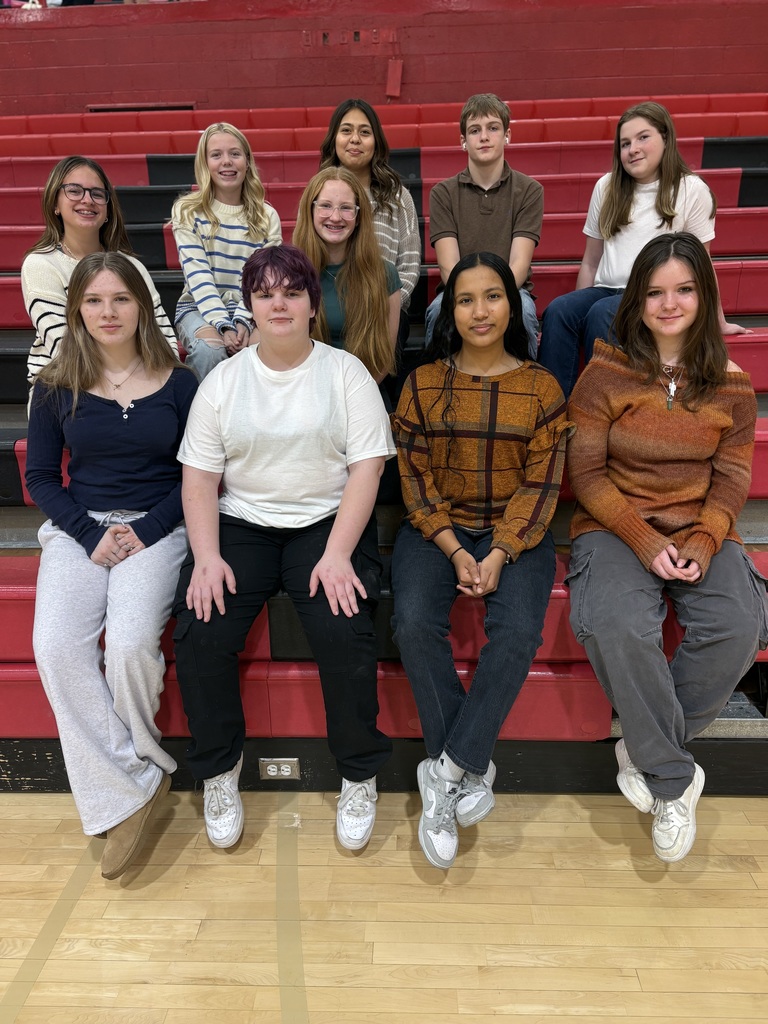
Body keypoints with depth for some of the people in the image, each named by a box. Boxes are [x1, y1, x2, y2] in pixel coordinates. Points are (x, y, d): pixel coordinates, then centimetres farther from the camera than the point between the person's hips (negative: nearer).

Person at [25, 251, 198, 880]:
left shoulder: (178, 383, 3)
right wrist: (90, 534, -6)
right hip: (79, 528, 3)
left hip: (157, 527, -2)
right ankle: (129, 789, -8)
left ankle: (131, 772, 4)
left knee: (131, 641, -27)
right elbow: (40, 476, 9)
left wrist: (145, 532, -10)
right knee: (56, 647, -23)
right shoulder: (56, 387, 8)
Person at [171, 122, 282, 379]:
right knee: (211, 348, -34)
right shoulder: (187, 211, 3)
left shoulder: (267, 217, 8)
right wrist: (224, 325, -23)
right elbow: (198, 276, -8)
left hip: (251, 310, 1)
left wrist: (243, 321, -20)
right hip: (200, 308, -1)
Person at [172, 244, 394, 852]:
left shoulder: (345, 372, 4)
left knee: (344, 632, -26)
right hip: (240, 525, 3)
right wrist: (207, 557, -11)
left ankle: (360, 774, 0)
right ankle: (219, 772, 7)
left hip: (328, 522, -2)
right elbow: (199, 475, 4)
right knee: (200, 634, -20)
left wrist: (337, 555, -17)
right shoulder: (223, 380, 10)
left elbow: (367, 466, -5)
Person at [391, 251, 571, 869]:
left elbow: (541, 483, -1)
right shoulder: (423, 384, 6)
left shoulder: (541, 387, 4)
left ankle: (447, 772, -13)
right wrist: (455, 551, -12)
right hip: (436, 530, 1)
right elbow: (415, 476, 1)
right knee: (415, 623, -26)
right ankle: (471, 771, -11)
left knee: (518, 630, -27)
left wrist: (500, 554, -15)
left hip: (515, 533, 0)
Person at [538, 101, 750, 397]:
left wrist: (718, 323, 11)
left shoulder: (691, 190, 3)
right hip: (606, 290, 4)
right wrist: (579, 307, 9)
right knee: (558, 311, -28)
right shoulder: (607, 186, 15)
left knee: (601, 314, -35)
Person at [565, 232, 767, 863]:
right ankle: (674, 778, -9)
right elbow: (585, 473, -4)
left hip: (702, 531, 3)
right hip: (615, 527, -2)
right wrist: (644, 540, -15)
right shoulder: (605, 374, 0)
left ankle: (645, 753, -2)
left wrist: (703, 544, -12)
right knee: (616, 626, -32)